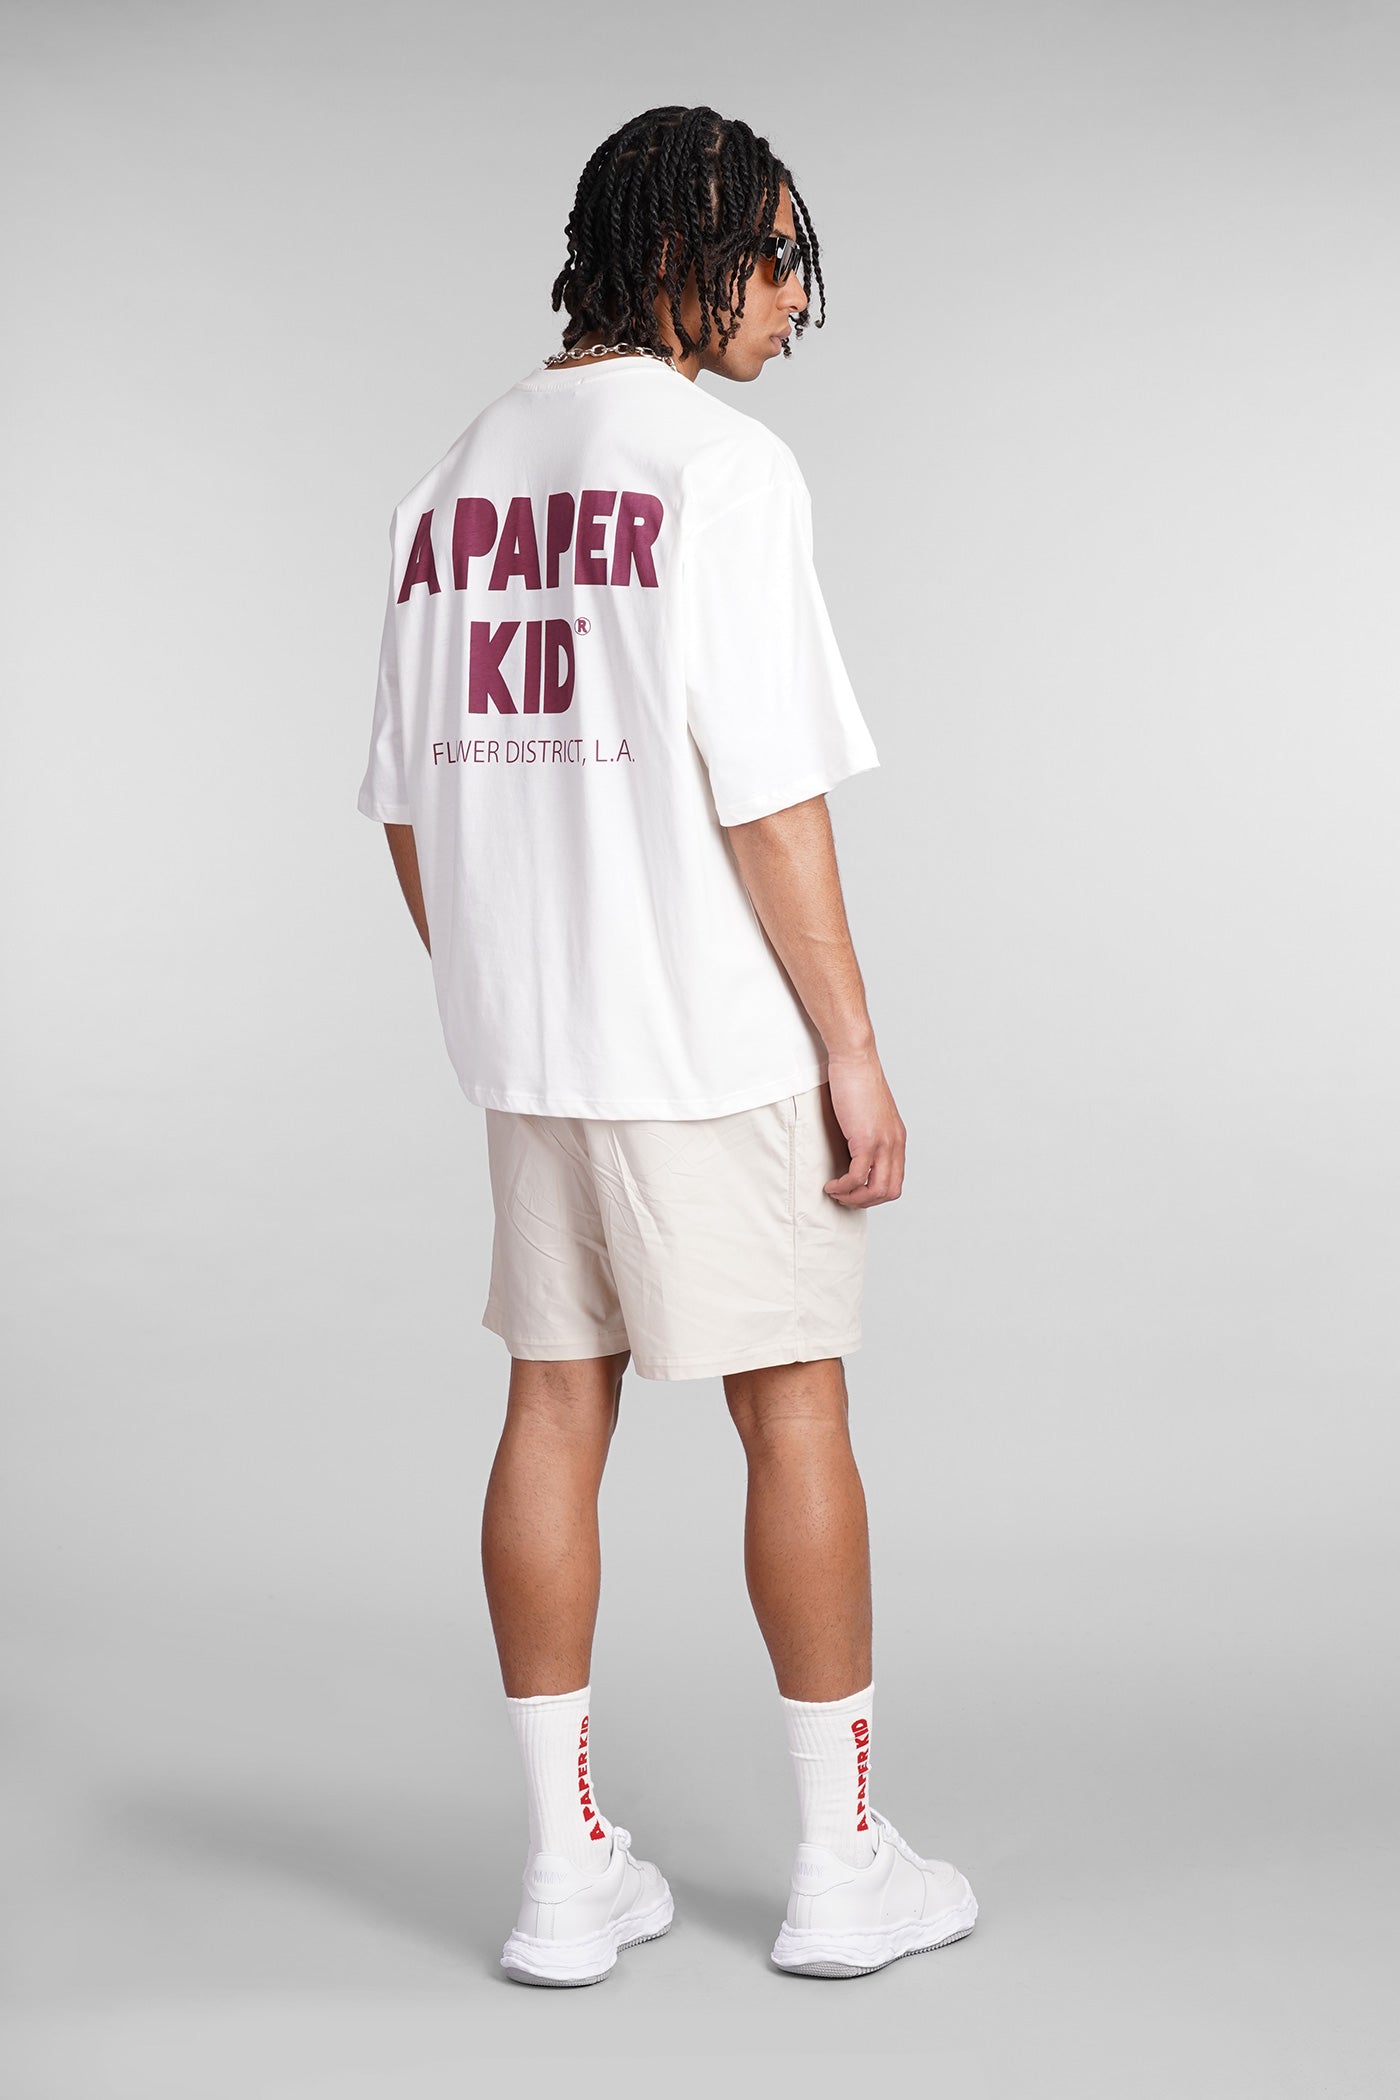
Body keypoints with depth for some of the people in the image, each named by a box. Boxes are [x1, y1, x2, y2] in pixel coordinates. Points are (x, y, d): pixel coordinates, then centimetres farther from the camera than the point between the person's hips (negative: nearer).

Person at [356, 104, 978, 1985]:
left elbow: (408, 798, 12)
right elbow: (762, 788, -17)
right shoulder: (719, 461, -11)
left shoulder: (461, 475, 11)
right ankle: (844, 1866, 18)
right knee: (795, 1405, 5)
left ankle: (570, 1871, 19)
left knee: (557, 1404, 10)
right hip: (712, 1038, -6)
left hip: (522, 1041, 7)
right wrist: (854, 1049, -12)